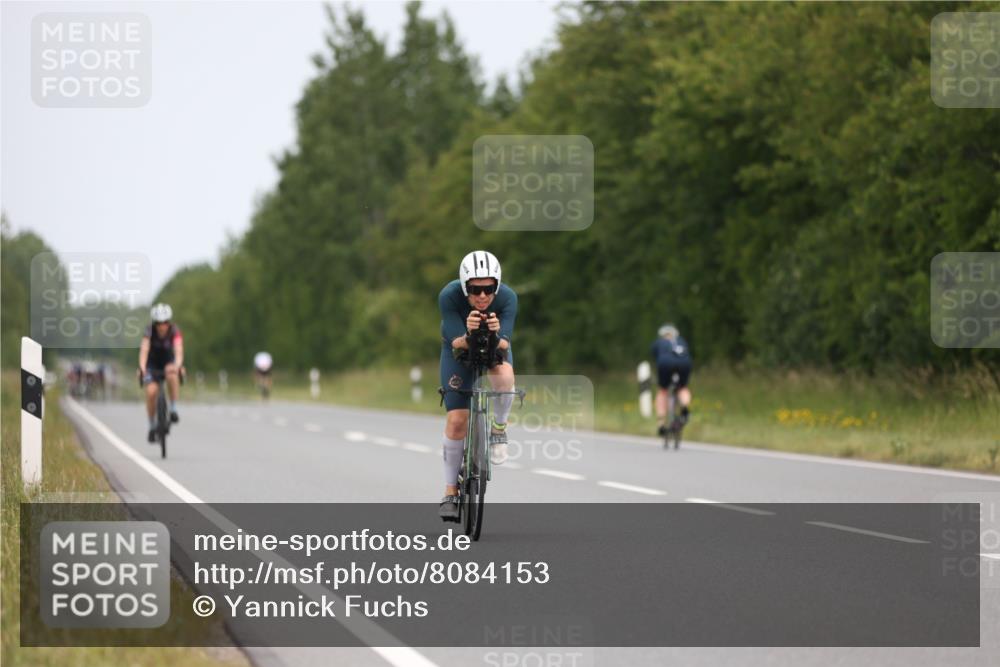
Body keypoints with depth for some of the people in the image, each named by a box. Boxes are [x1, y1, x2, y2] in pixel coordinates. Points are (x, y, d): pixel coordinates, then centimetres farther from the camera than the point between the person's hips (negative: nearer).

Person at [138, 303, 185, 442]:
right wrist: (142, 368, -52)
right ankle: (152, 426, -2)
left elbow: (179, 350, -37)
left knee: (172, 373, -35)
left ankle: (173, 409, -23)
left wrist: (178, 365, -56)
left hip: (169, 363, 0)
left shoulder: (174, 331, -23)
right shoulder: (150, 331, -23)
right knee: (151, 391, -21)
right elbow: (144, 350, -36)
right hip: (152, 365, 0)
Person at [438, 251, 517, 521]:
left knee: (504, 377, -36)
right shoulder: (449, 296, -33)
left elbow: (504, 344, -35)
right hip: (459, 347, 0)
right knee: (456, 420, -10)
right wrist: (468, 335, -57)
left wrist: (496, 334, -57)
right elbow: (458, 344, -35)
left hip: (494, 346, 0)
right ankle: (450, 492, 3)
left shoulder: (507, 298, -31)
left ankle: (498, 428, -7)